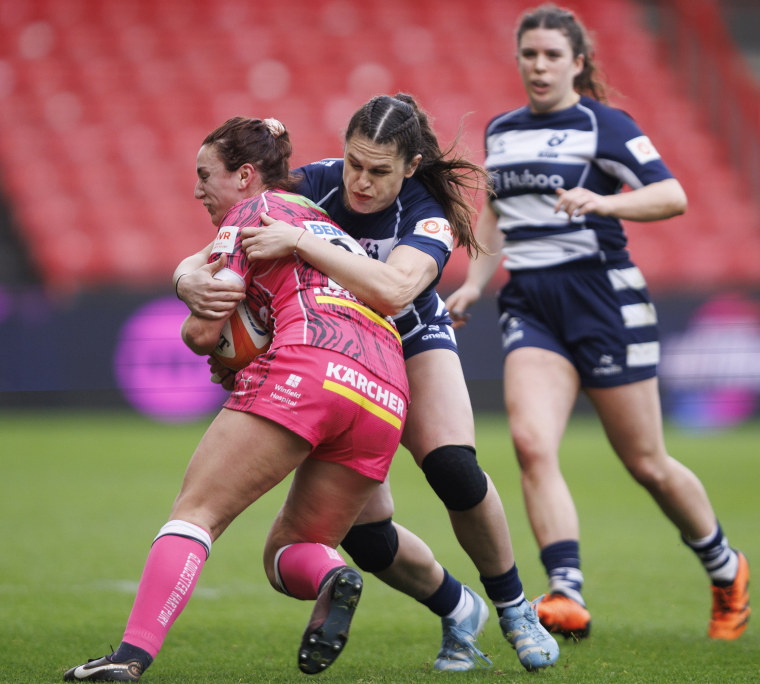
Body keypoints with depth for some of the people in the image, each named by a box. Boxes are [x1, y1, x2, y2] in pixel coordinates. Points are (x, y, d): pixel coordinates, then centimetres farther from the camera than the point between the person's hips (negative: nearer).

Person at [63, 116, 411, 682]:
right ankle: (331, 579, -18)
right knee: (287, 551, 16)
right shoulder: (330, 226, 35)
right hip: (385, 399, 7)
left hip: (307, 369, -7)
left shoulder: (251, 212, 13)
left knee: (195, 512, -7)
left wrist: (202, 333, 28)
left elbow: (203, 331, 5)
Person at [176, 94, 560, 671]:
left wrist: (298, 242, -55)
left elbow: (391, 291, -49)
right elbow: (200, 260, -22)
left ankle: (514, 607, -4)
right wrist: (191, 282, -47)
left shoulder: (430, 216, -27)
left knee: (452, 468, -29)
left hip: (415, 344, -1)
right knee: (365, 531, -14)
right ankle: (458, 612, 16)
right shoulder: (310, 186, -22)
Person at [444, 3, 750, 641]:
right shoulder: (500, 132, 13)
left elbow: (672, 195, -14)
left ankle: (727, 570, 28)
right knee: (532, 443, -20)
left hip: (604, 298, -5)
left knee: (647, 464, 3)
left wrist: (604, 202, -30)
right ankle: (567, 595, -25)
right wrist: (474, 282, 16)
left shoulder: (604, 125, -5)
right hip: (529, 307, 5)